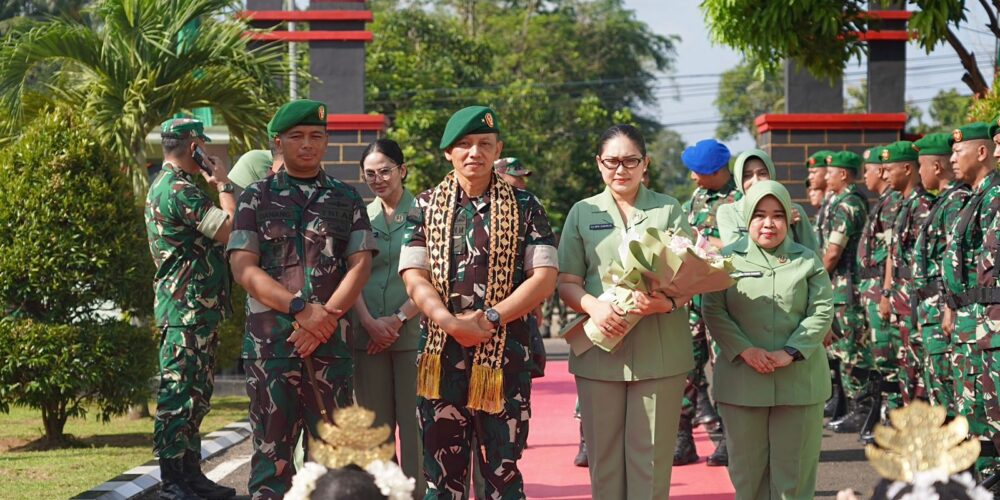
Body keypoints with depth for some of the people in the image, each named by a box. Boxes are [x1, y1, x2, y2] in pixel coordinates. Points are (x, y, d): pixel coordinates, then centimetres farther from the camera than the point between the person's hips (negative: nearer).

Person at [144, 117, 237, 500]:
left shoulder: (165, 185, 18)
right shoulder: (179, 189, -16)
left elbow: (213, 230, 23)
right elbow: (229, 227, -21)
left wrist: (215, 185, 16)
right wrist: (223, 183, -9)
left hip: (196, 310, 11)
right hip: (187, 308, -11)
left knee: (194, 396, 15)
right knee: (179, 395, -8)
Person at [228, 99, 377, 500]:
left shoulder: (346, 199, 11)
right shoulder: (257, 197, 8)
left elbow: (360, 266, 3)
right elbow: (243, 268, -2)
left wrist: (325, 317, -12)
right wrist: (301, 308, -13)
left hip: (330, 342, 1)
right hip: (269, 342, -1)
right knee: (271, 449, 0)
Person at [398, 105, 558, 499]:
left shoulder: (524, 207, 4)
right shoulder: (426, 206, 8)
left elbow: (544, 277, -3)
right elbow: (414, 277, -1)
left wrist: (490, 320, -14)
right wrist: (452, 324, -16)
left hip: (504, 353, -1)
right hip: (441, 354, 1)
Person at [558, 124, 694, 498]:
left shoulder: (669, 210, 7)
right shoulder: (582, 213, 9)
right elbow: (567, 282, 5)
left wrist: (669, 302, -20)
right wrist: (595, 307, -17)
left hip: (659, 352, -1)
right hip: (599, 351, 1)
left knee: (651, 456, 2)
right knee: (604, 454, 6)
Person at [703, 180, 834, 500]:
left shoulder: (807, 261, 8)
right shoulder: (728, 258, 6)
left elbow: (822, 311, -1)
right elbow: (713, 310, -1)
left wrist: (791, 352, -14)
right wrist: (745, 350, -14)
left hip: (799, 380, 0)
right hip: (742, 379, 0)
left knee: (793, 467, 4)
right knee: (747, 464, 5)